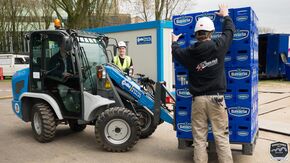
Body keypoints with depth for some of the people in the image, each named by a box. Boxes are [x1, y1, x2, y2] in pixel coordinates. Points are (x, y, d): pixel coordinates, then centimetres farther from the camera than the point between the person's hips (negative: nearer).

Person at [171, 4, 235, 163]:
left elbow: (176, 52, 21)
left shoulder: (189, 52, -2)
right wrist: (225, 15, 33)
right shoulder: (218, 46, -4)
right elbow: (229, 30, 14)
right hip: (215, 98, -1)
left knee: (199, 138, 7)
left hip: (198, 100, 1)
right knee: (221, 137, 4)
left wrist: (174, 42, 42)